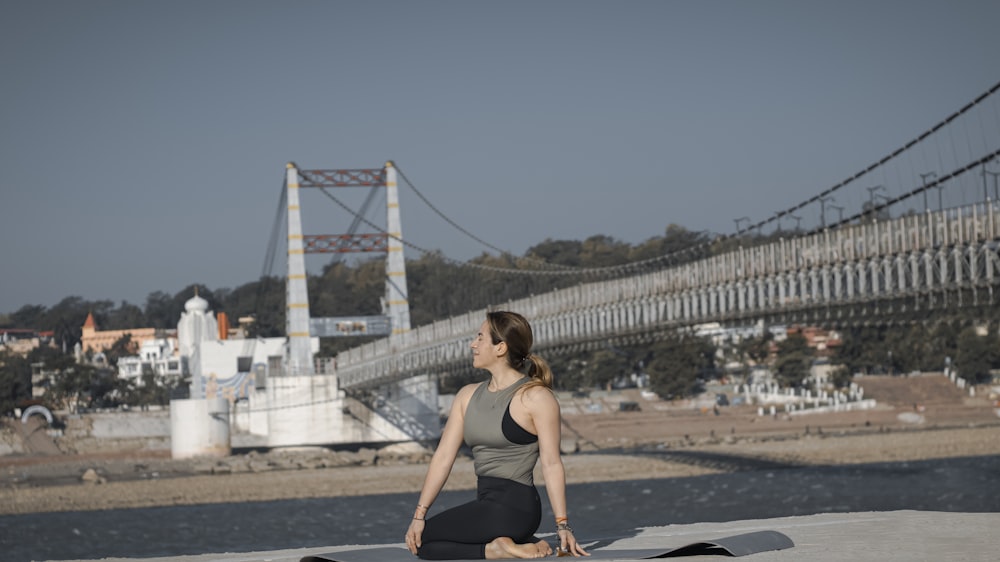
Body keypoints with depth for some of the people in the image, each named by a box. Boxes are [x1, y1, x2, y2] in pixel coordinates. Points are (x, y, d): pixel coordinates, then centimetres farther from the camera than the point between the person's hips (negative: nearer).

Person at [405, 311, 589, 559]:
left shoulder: (536, 397, -9)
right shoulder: (468, 396, 11)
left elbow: (551, 465, -11)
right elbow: (443, 457, 8)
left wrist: (563, 527, -14)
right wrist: (419, 514, 1)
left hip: (514, 507, -8)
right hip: (486, 504, 8)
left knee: (422, 539, -9)